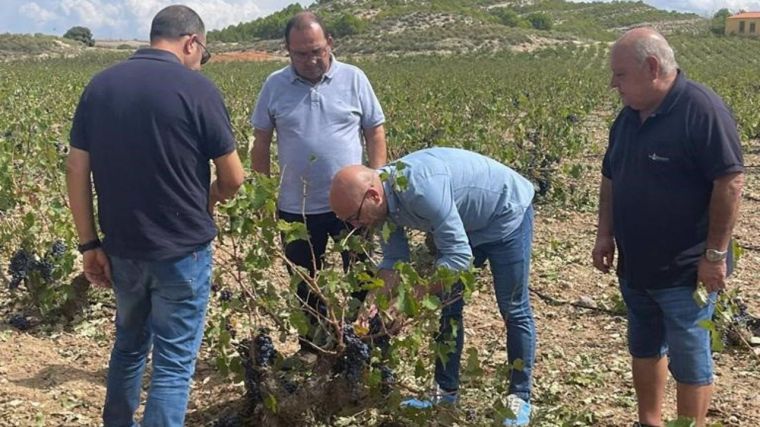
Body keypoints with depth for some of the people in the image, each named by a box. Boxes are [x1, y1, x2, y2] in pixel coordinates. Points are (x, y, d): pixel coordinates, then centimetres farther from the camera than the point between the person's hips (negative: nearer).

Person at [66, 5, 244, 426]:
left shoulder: (99, 86, 2)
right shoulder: (197, 88, -12)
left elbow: (76, 170, 2)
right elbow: (233, 178, -7)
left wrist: (89, 243, 8)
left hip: (122, 247, 5)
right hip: (181, 249, -5)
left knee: (129, 344, 24)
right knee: (174, 361, 5)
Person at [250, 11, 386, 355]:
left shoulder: (354, 79, -3)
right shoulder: (274, 86, -1)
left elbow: (375, 134, 2)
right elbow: (261, 144, 6)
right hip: (296, 208, 1)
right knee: (305, 283, 15)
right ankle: (311, 347, 31)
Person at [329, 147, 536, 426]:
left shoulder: (421, 188, -40)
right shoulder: (385, 200, -13)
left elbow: (458, 255, -38)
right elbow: (394, 260, -5)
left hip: (507, 213, -8)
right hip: (464, 222, 8)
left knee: (514, 310, 1)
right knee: (449, 306, 9)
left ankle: (520, 397, 15)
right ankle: (446, 391, 20)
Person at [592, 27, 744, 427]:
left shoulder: (702, 110, -18)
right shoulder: (629, 117, 8)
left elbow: (730, 182, -20)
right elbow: (610, 179, 16)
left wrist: (715, 253, -20)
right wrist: (606, 234, 9)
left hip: (684, 270, -8)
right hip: (636, 265, 8)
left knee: (689, 358, 3)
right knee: (644, 348, 19)